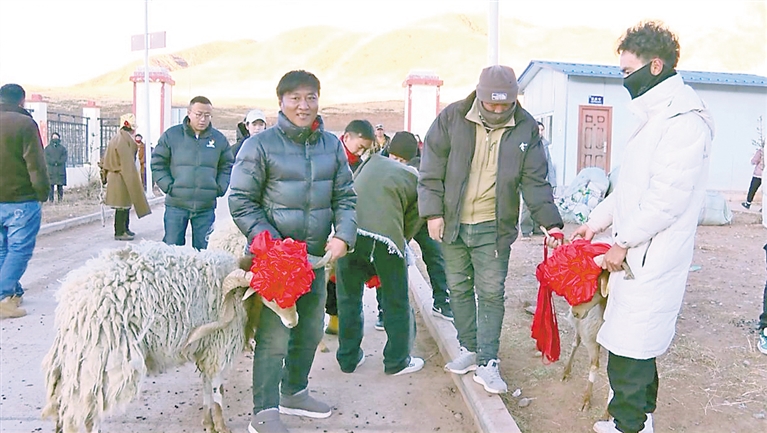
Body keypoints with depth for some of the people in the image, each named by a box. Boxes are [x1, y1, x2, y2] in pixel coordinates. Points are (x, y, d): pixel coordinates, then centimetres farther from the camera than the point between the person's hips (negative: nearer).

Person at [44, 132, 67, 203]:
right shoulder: (47, 148, 12)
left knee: (60, 185, 0)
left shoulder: (62, 148, 15)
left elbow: (64, 158, 4)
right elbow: (46, 158, 1)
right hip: (51, 169, -1)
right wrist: (53, 162, -14)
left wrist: (58, 162, -13)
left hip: (60, 169, 1)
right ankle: (50, 199, -4)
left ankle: (60, 199, 4)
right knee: (51, 185, -5)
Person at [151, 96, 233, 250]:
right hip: (176, 204, -1)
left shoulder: (219, 139, 5)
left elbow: (227, 166, 16)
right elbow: (158, 163, 5)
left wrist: (220, 188, 2)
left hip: (206, 207, 2)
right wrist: (168, 185, -6)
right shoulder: (171, 135, -1)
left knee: (202, 249, 8)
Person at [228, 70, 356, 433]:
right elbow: (241, 202, -8)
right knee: (274, 336, -6)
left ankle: (294, 392, 38)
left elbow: (345, 196, 11)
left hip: (315, 256, 7)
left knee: (311, 330, 18)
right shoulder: (260, 145, -9)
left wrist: (343, 235, -6)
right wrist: (272, 244, -18)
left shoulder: (332, 145, 7)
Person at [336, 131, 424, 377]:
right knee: (396, 304, 15)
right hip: (385, 239, -2)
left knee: (349, 299, 18)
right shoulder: (416, 179, 16)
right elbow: (413, 221, 15)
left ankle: (348, 358, 29)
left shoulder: (373, 161, 19)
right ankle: (397, 361, 26)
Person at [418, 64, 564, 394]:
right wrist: (433, 212, -8)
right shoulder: (452, 118, -6)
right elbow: (431, 169, -2)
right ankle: (469, 349, 28)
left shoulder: (526, 128, -4)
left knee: (491, 293, 0)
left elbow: (535, 181, -2)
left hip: (493, 227, -1)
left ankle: (487, 363, 9)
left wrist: (551, 222, -10)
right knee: (459, 289, 12)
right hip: (452, 222, 1)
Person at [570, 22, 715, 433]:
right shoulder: (656, 115, 16)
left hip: (654, 256, -10)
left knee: (628, 348, -3)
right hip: (637, 251, 10)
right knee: (636, 344, 18)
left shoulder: (684, 118, -17)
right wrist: (597, 221, 19)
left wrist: (624, 241, -15)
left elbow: (668, 198, -22)